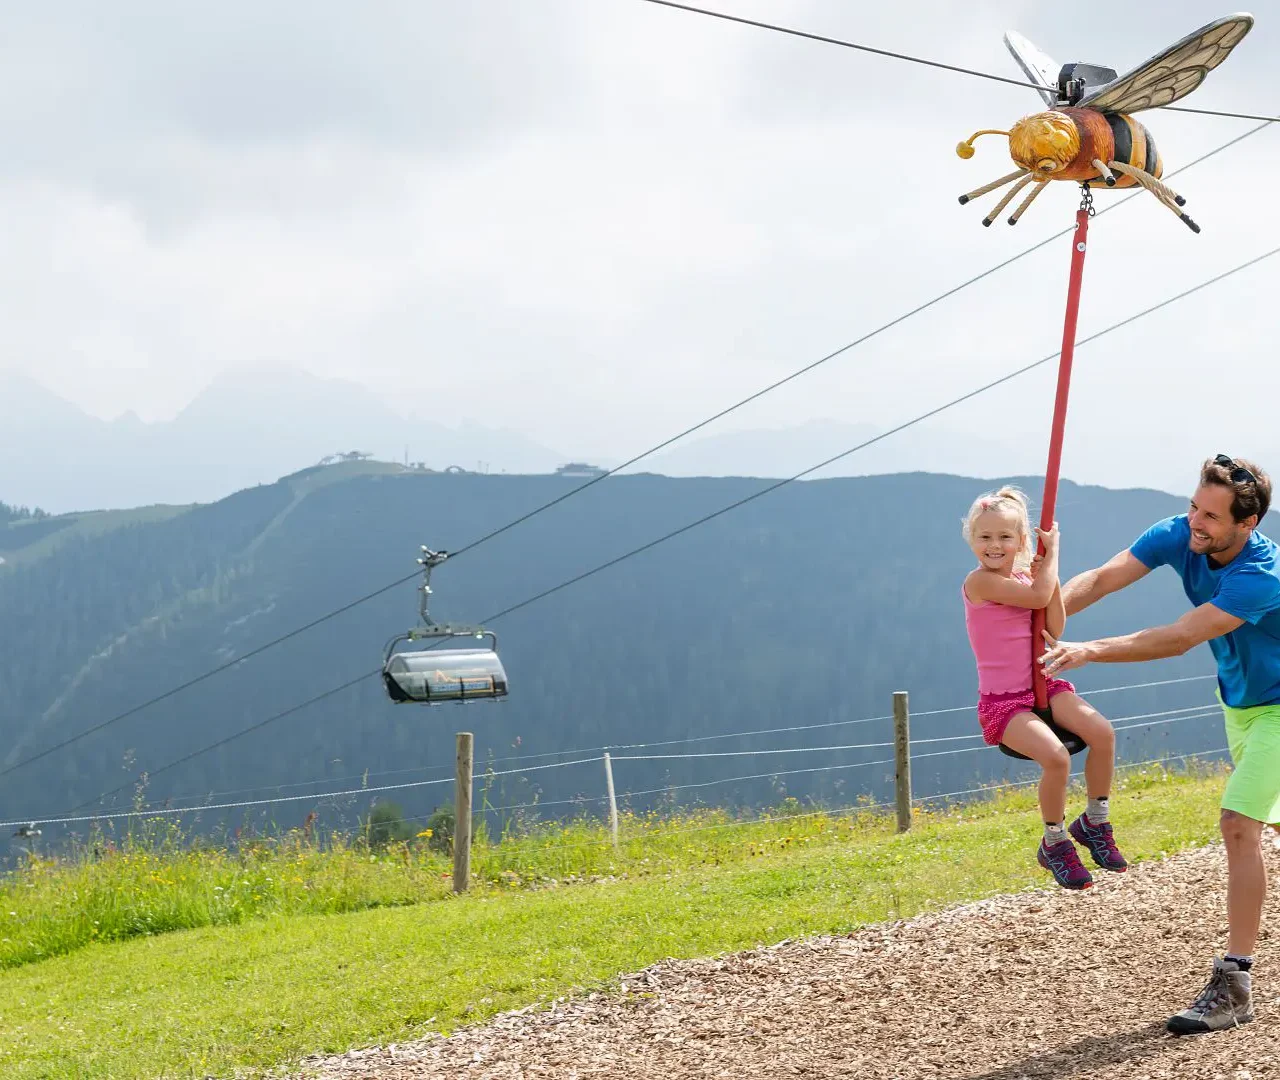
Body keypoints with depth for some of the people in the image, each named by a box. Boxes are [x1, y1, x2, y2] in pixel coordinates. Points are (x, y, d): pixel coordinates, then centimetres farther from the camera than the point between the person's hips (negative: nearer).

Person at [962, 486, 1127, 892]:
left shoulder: (1026, 578, 11)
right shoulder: (979, 581, -12)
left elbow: (1054, 626, 2)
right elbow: (1038, 597, -18)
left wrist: (1050, 578, -6)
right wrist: (1052, 552, -4)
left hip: (1043, 685, 6)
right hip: (1002, 700, -6)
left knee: (1102, 731, -19)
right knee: (1056, 756, -29)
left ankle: (1095, 821, 2)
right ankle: (1055, 843, -4)